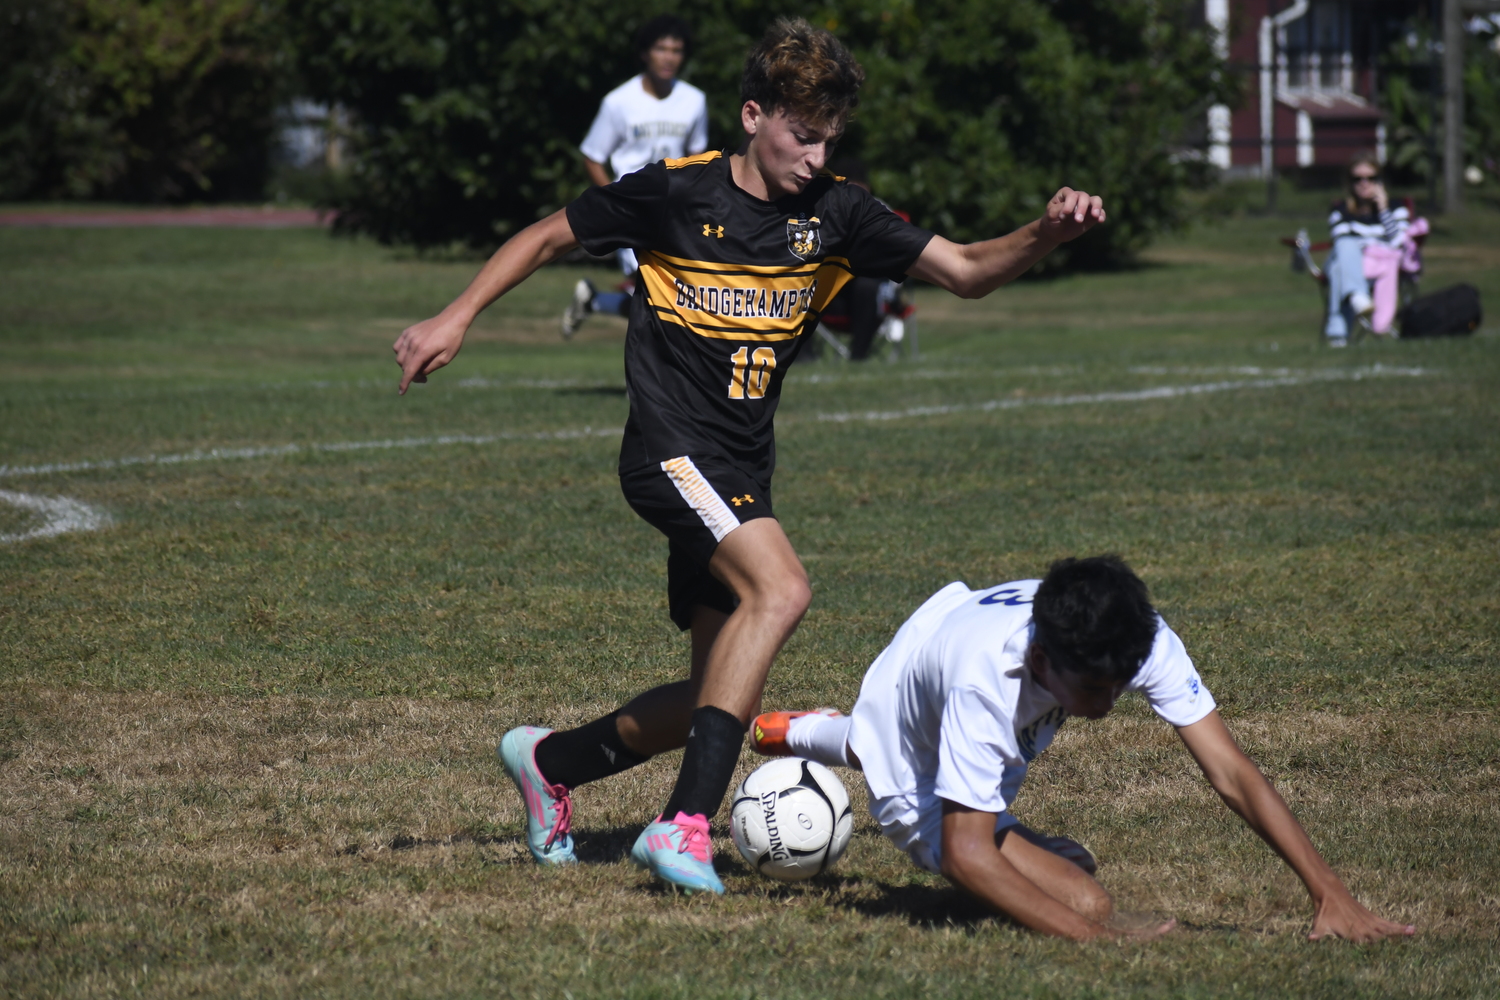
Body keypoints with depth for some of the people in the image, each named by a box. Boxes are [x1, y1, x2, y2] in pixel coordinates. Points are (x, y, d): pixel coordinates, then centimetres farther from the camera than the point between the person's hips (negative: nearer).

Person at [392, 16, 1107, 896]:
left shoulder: (834, 213, 3)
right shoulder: (676, 193, -7)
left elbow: (966, 272, 1)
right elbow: (550, 236, 6)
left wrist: (1046, 235, -16)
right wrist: (459, 318, 1)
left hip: (743, 474, 7)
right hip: (672, 450, -6)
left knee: (721, 700, 7)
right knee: (780, 588, -31)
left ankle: (550, 763, 32)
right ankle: (685, 825, -32)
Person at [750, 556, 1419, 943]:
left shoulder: (1143, 640, -38)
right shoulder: (986, 675, -50)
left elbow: (1231, 773, -39)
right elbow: (966, 853, -49)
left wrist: (1329, 893, -50)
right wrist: (1099, 939, -59)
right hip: (913, 780, -6)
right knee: (1083, 900, -19)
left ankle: (813, 738, 59)